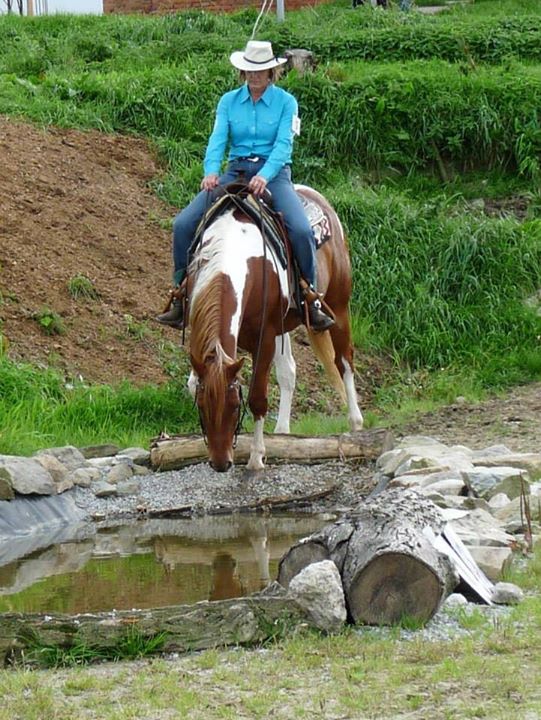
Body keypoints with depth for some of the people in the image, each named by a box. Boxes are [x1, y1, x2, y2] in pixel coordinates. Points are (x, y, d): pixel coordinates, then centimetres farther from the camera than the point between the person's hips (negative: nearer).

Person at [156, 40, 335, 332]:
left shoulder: (285, 102, 1)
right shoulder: (228, 102, 8)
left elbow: (283, 144, -11)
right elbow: (217, 139, -4)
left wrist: (264, 176, -29)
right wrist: (211, 171, -25)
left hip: (274, 172, -3)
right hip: (234, 172, 3)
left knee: (301, 229, -28)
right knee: (183, 224, -14)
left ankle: (311, 298, -14)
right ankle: (180, 292, -1)